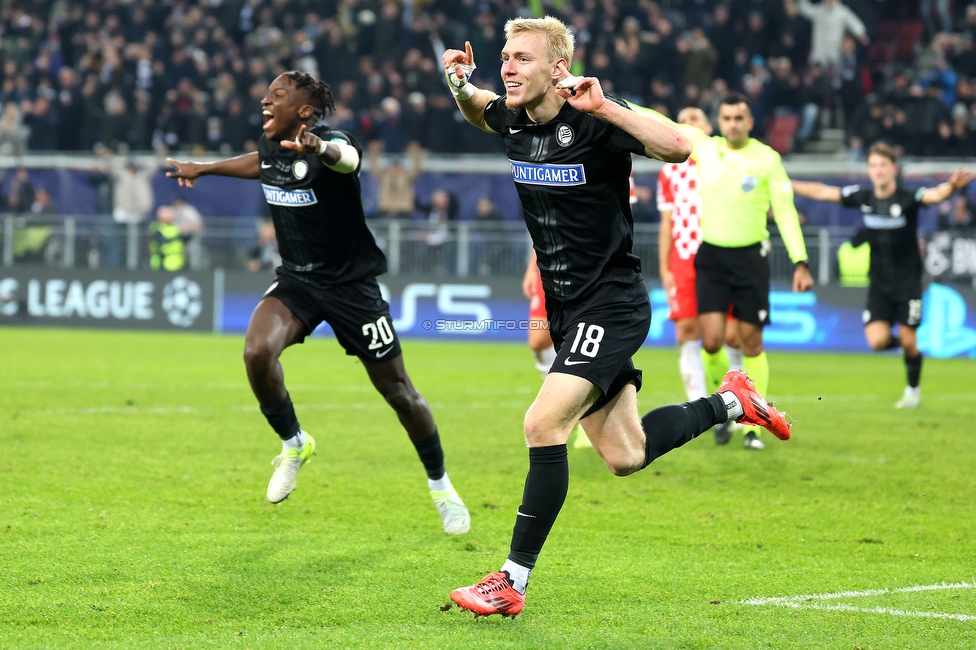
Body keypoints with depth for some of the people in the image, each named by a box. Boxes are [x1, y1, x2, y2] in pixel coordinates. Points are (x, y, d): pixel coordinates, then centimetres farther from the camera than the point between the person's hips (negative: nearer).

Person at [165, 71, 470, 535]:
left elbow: (346, 159, -50)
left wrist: (320, 149, -72)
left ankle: (440, 486, 24)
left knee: (398, 392, 2)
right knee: (258, 352, -24)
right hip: (296, 279, 5)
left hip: (351, 284, -5)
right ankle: (293, 444, 3)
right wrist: (204, 168, 33)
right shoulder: (270, 148, -2)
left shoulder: (330, 142, -23)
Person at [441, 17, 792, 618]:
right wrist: (461, 83, 3)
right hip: (568, 312, 8)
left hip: (611, 307, -8)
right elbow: (477, 110, 26)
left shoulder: (592, 124, -19)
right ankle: (732, 402, 35)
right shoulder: (512, 120, 2)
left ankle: (513, 582, -15)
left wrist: (606, 108, -38)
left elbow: (678, 148, -31)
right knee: (625, 457, 13)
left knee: (544, 424, -21)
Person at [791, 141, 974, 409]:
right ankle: (896, 340, 25)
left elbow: (934, 195, -35)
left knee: (908, 341, -2)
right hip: (879, 283, 3)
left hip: (908, 281, -3)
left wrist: (951, 186, -58)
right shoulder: (862, 197, -3)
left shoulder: (908, 198, -15)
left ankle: (913, 388, 24)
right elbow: (822, 192, 8)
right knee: (877, 340, -12)